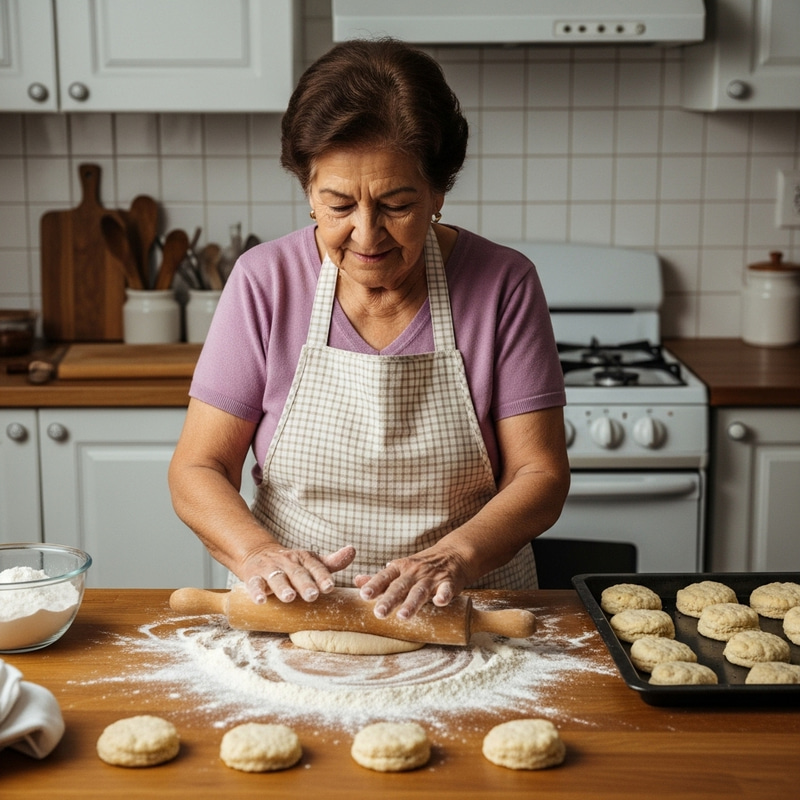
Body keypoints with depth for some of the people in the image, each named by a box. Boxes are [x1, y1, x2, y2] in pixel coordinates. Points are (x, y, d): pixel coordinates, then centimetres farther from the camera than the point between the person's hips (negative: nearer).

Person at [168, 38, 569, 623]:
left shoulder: (503, 285, -5)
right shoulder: (264, 283, -3)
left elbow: (540, 475, -5)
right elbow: (198, 470, -2)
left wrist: (452, 557, -24)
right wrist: (259, 553, -22)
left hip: (464, 618, 1)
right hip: (296, 616, 0)